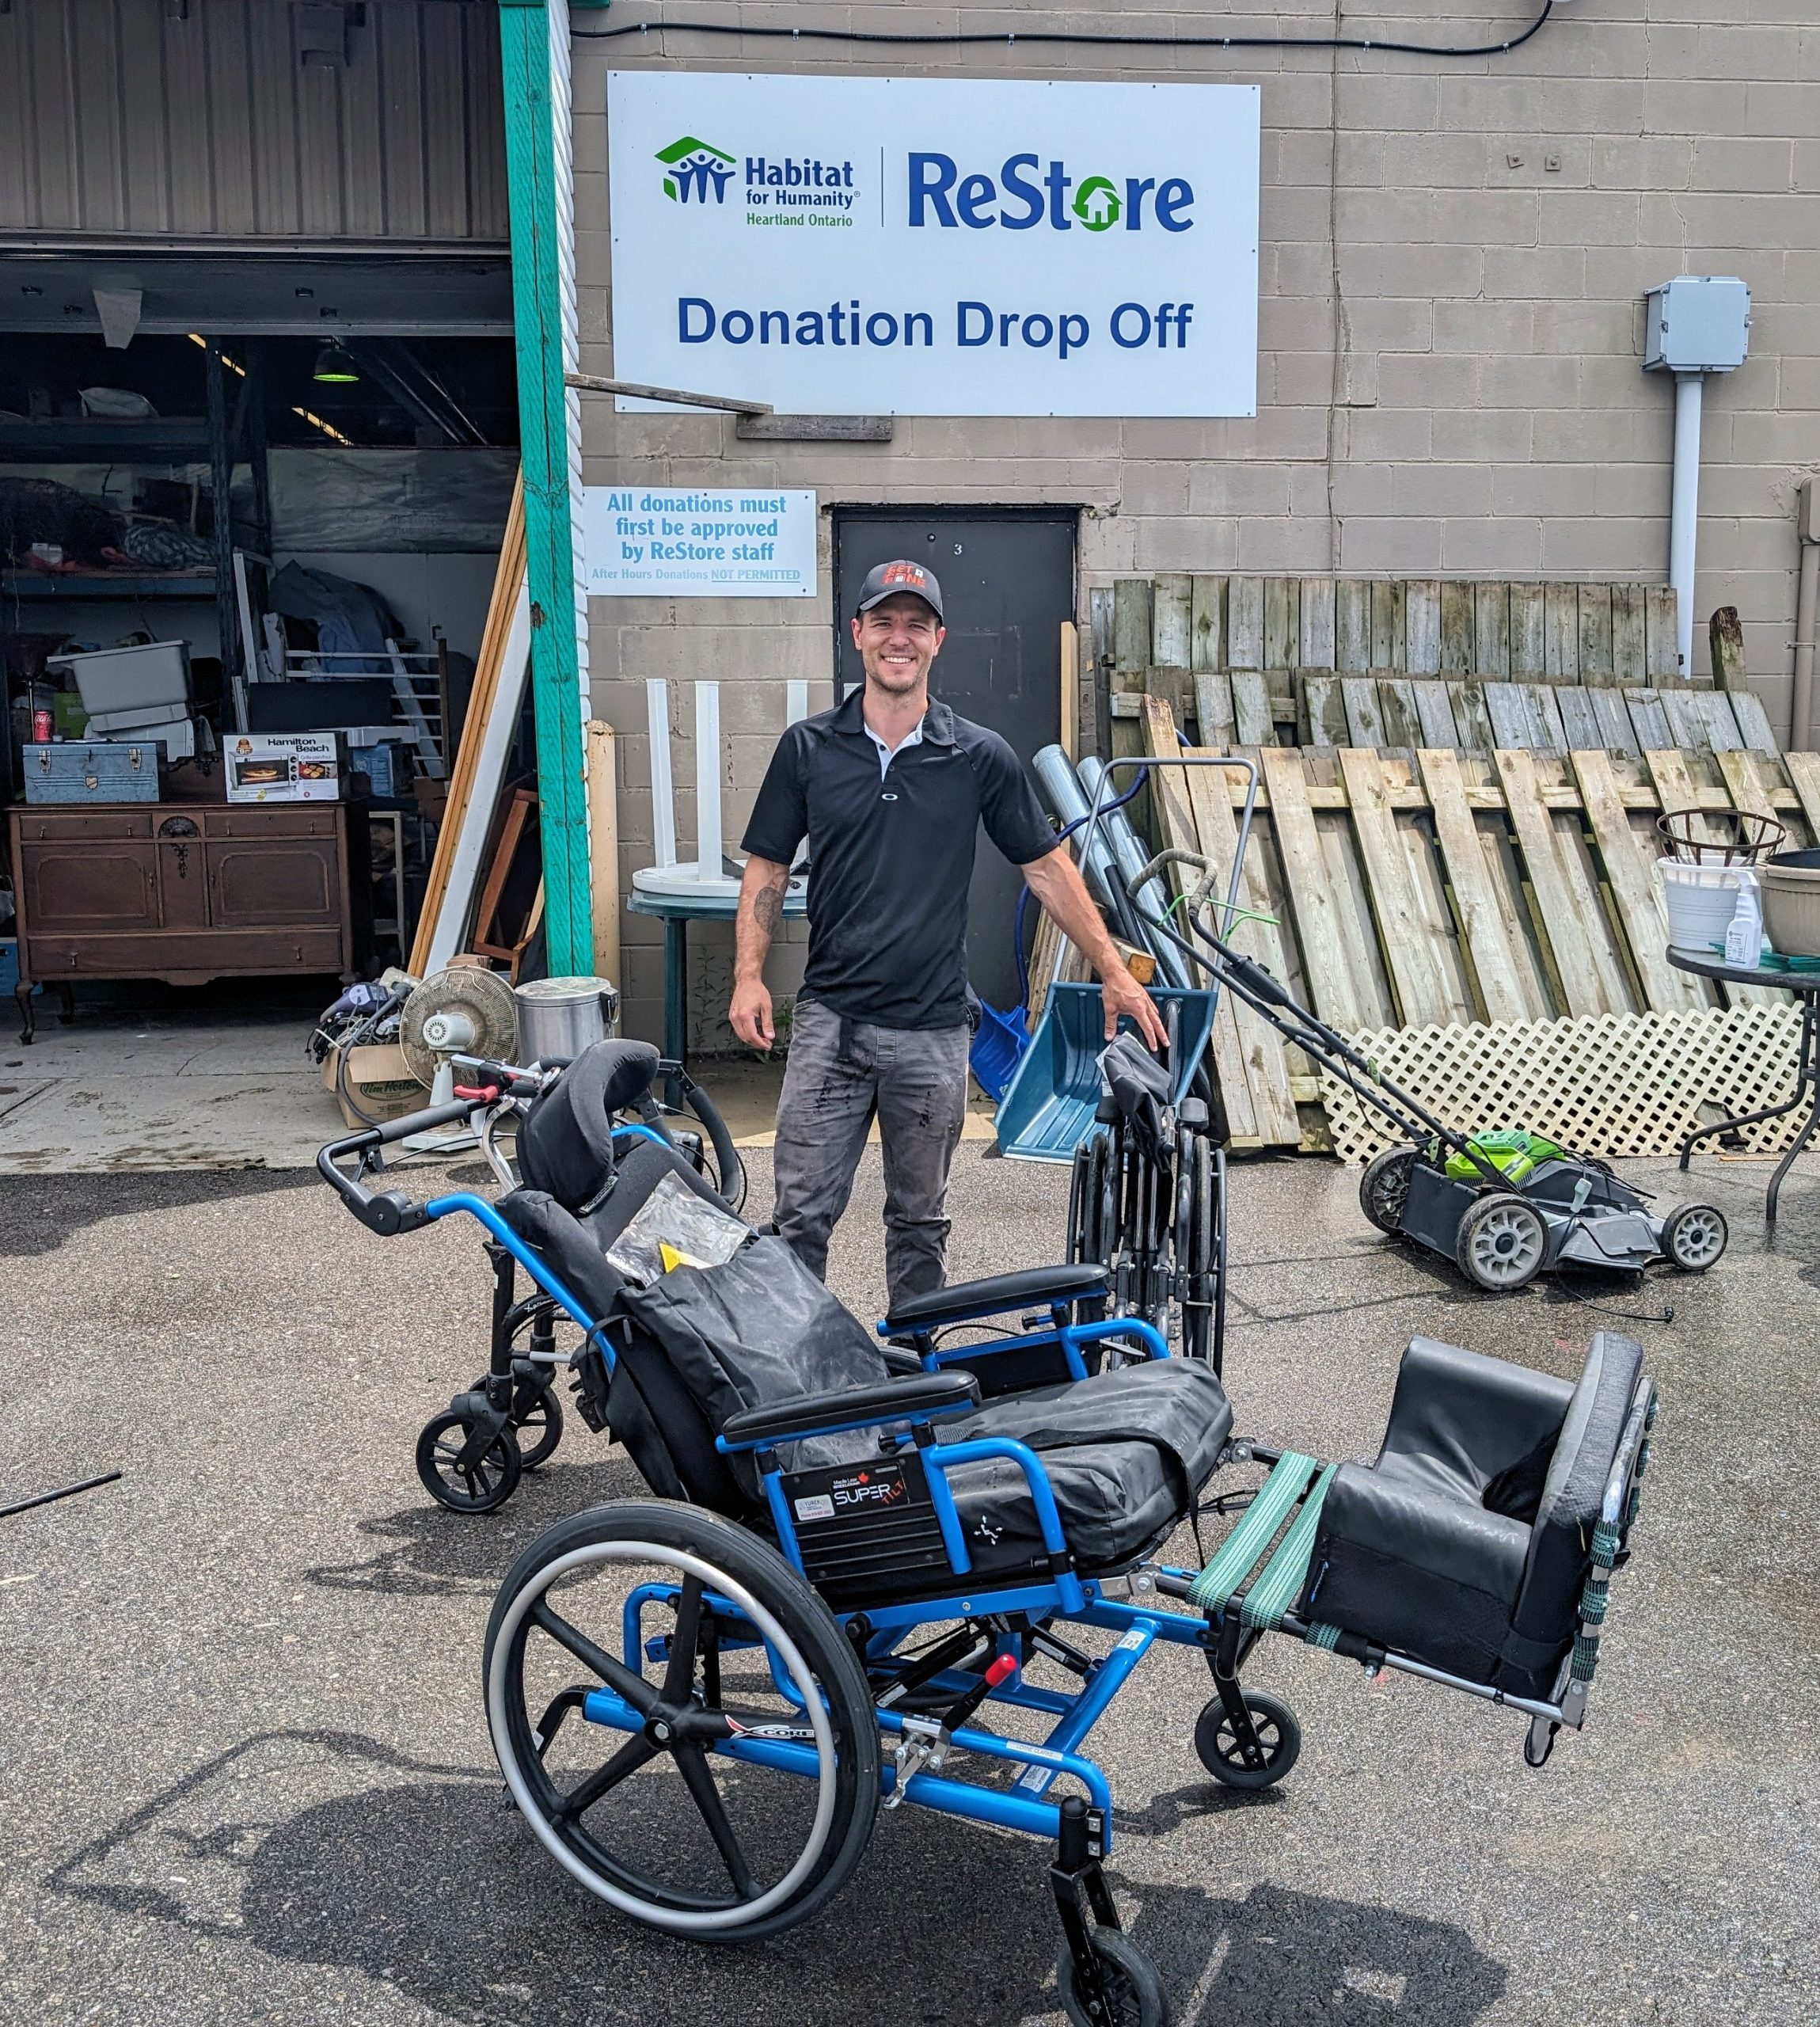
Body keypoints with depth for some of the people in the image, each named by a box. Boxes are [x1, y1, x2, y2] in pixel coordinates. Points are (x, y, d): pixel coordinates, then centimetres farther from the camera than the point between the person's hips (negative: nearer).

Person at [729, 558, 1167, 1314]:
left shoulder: (980, 758, 1)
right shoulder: (808, 748, 3)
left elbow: (1047, 868, 6)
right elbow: (767, 867, 7)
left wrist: (1113, 971, 4)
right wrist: (749, 976, -3)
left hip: (931, 1030, 0)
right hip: (830, 1018, 0)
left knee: (918, 1221, 11)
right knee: (802, 1213, -1)